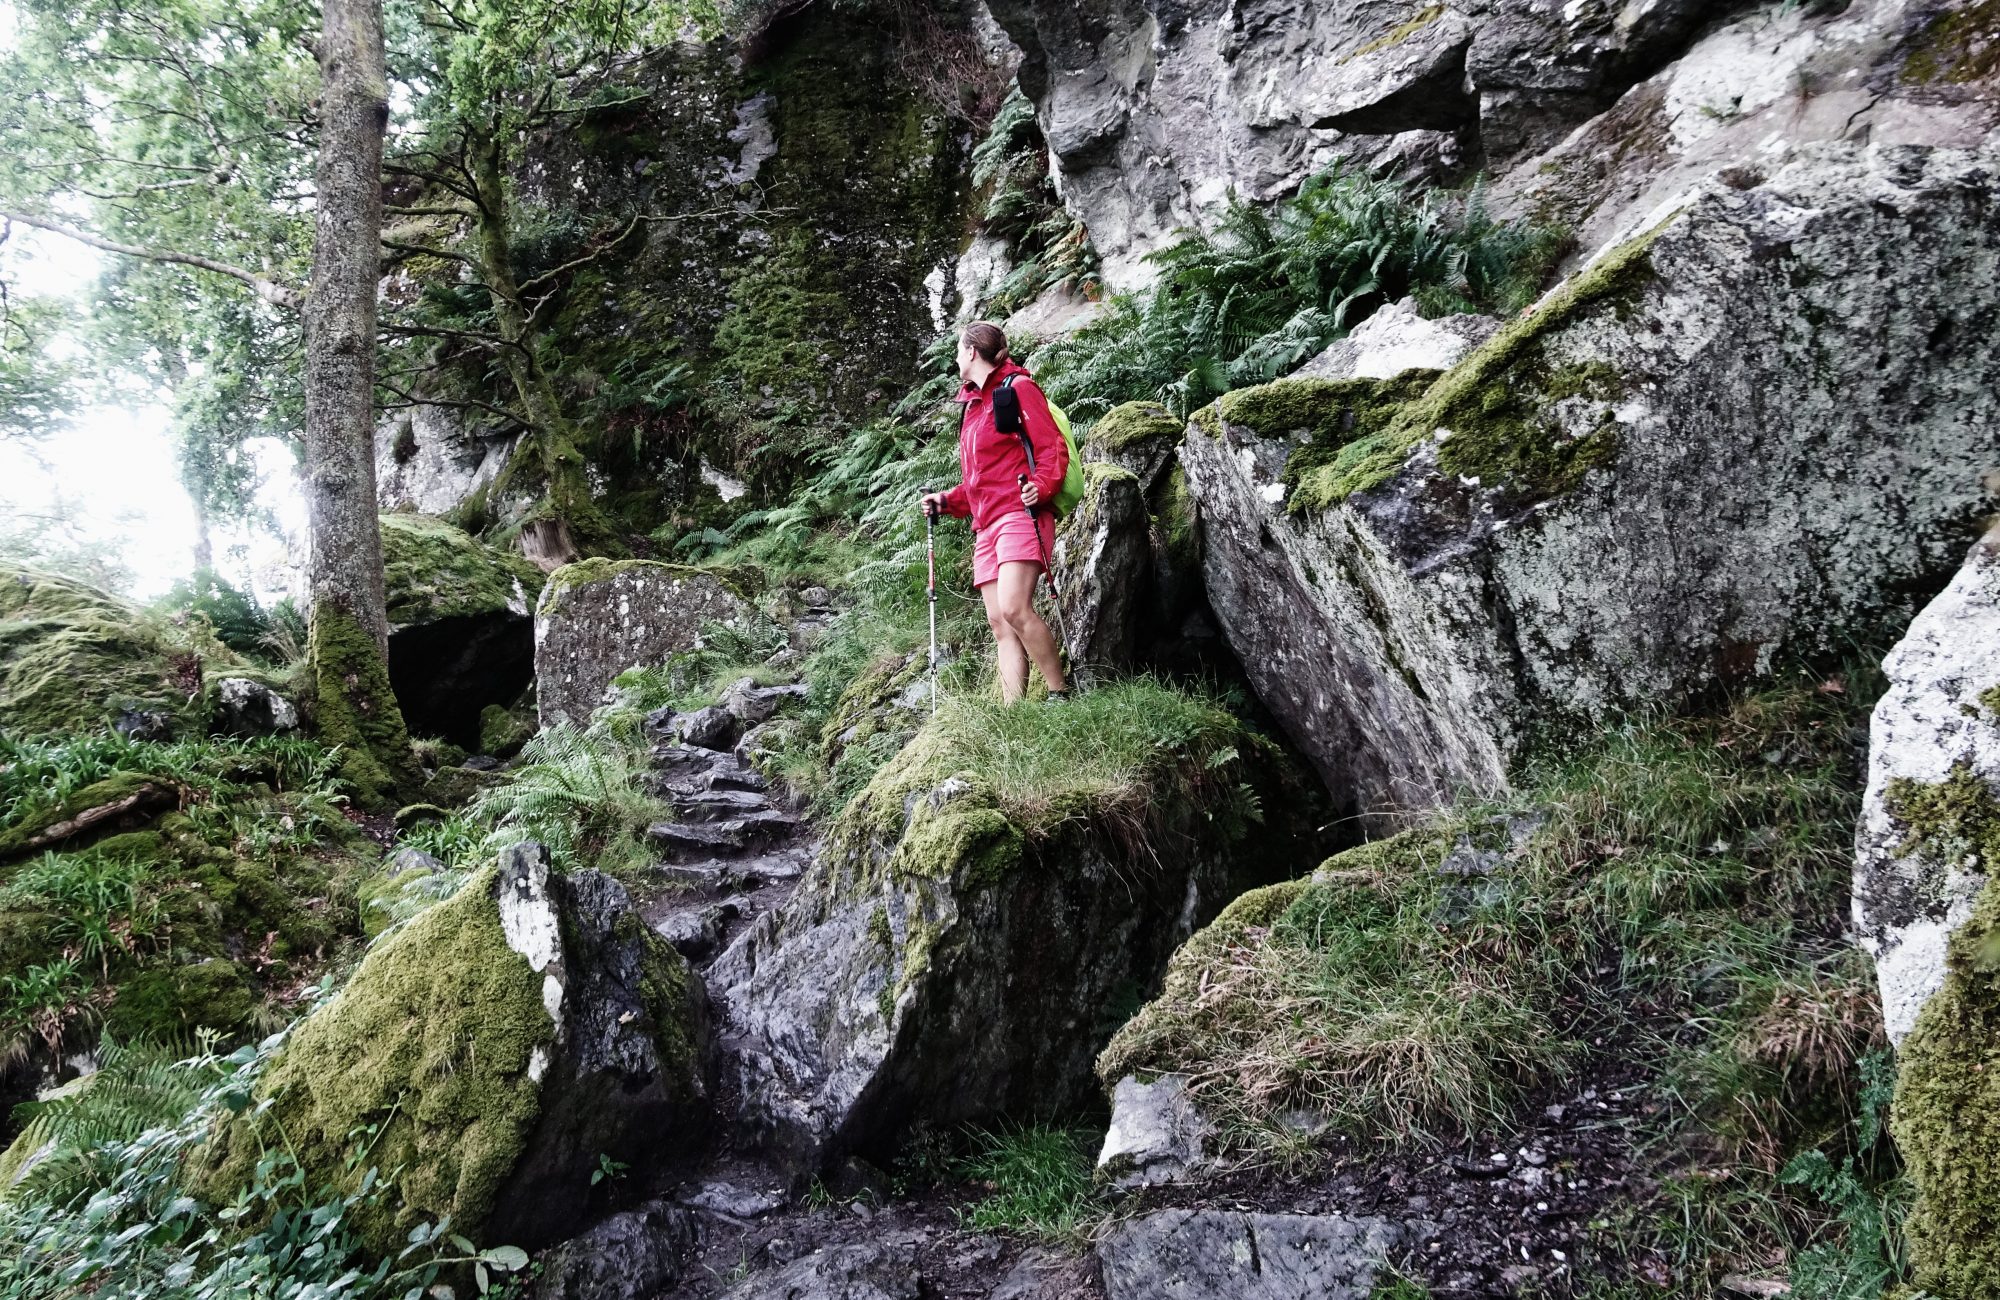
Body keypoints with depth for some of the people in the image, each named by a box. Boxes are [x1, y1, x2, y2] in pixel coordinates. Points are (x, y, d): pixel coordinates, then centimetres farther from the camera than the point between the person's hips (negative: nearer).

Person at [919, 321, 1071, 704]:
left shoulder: (1017, 388, 2)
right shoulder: (972, 406, 26)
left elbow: (1052, 447, -8)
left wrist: (1041, 486, -25)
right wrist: (946, 500, 16)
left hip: (1019, 513, -8)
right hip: (986, 526, 8)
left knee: (1014, 609, -24)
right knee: (999, 624, -3)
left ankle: (1060, 693, -15)